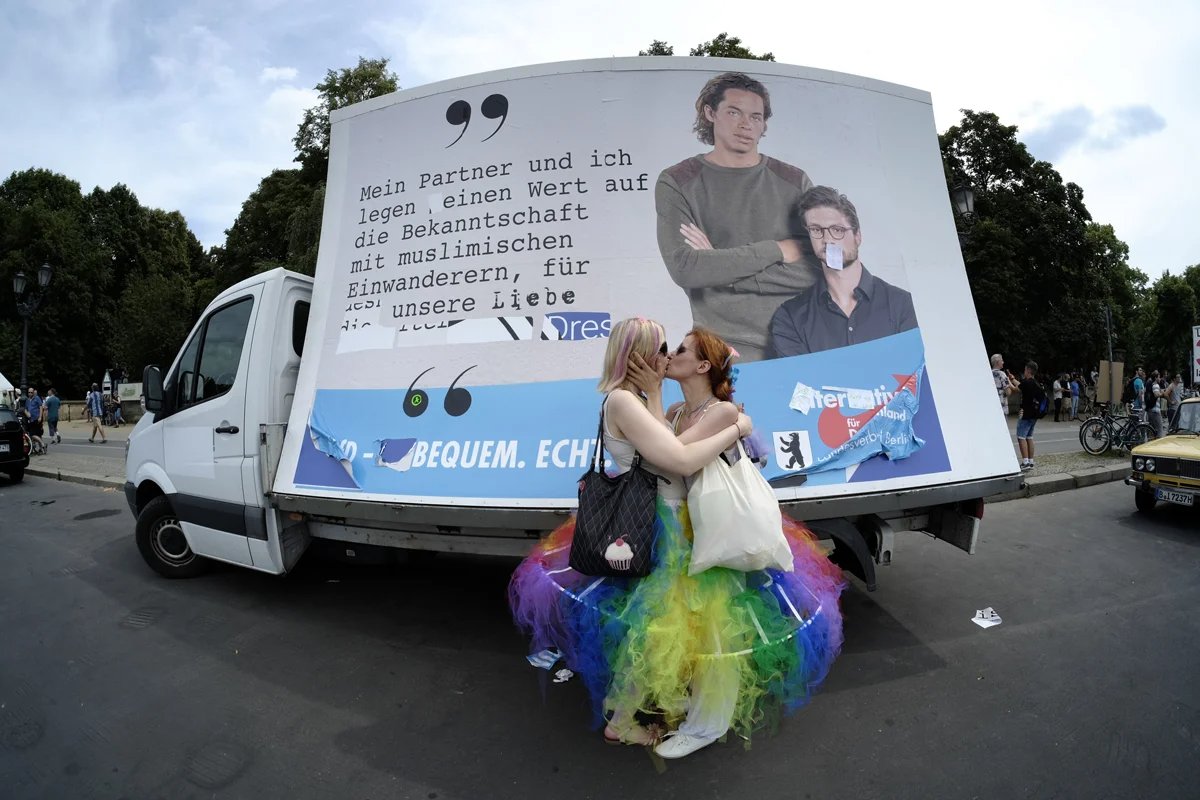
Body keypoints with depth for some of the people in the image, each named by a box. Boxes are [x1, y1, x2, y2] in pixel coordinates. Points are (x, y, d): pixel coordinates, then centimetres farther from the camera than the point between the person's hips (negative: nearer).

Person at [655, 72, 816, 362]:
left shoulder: (793, 181, 9)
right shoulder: (677, 183, 2)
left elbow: (822, 268, -4)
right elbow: (684, 268, -13)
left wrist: (720, 267, -11)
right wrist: (777, 250, -7)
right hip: (728, 349, -2)